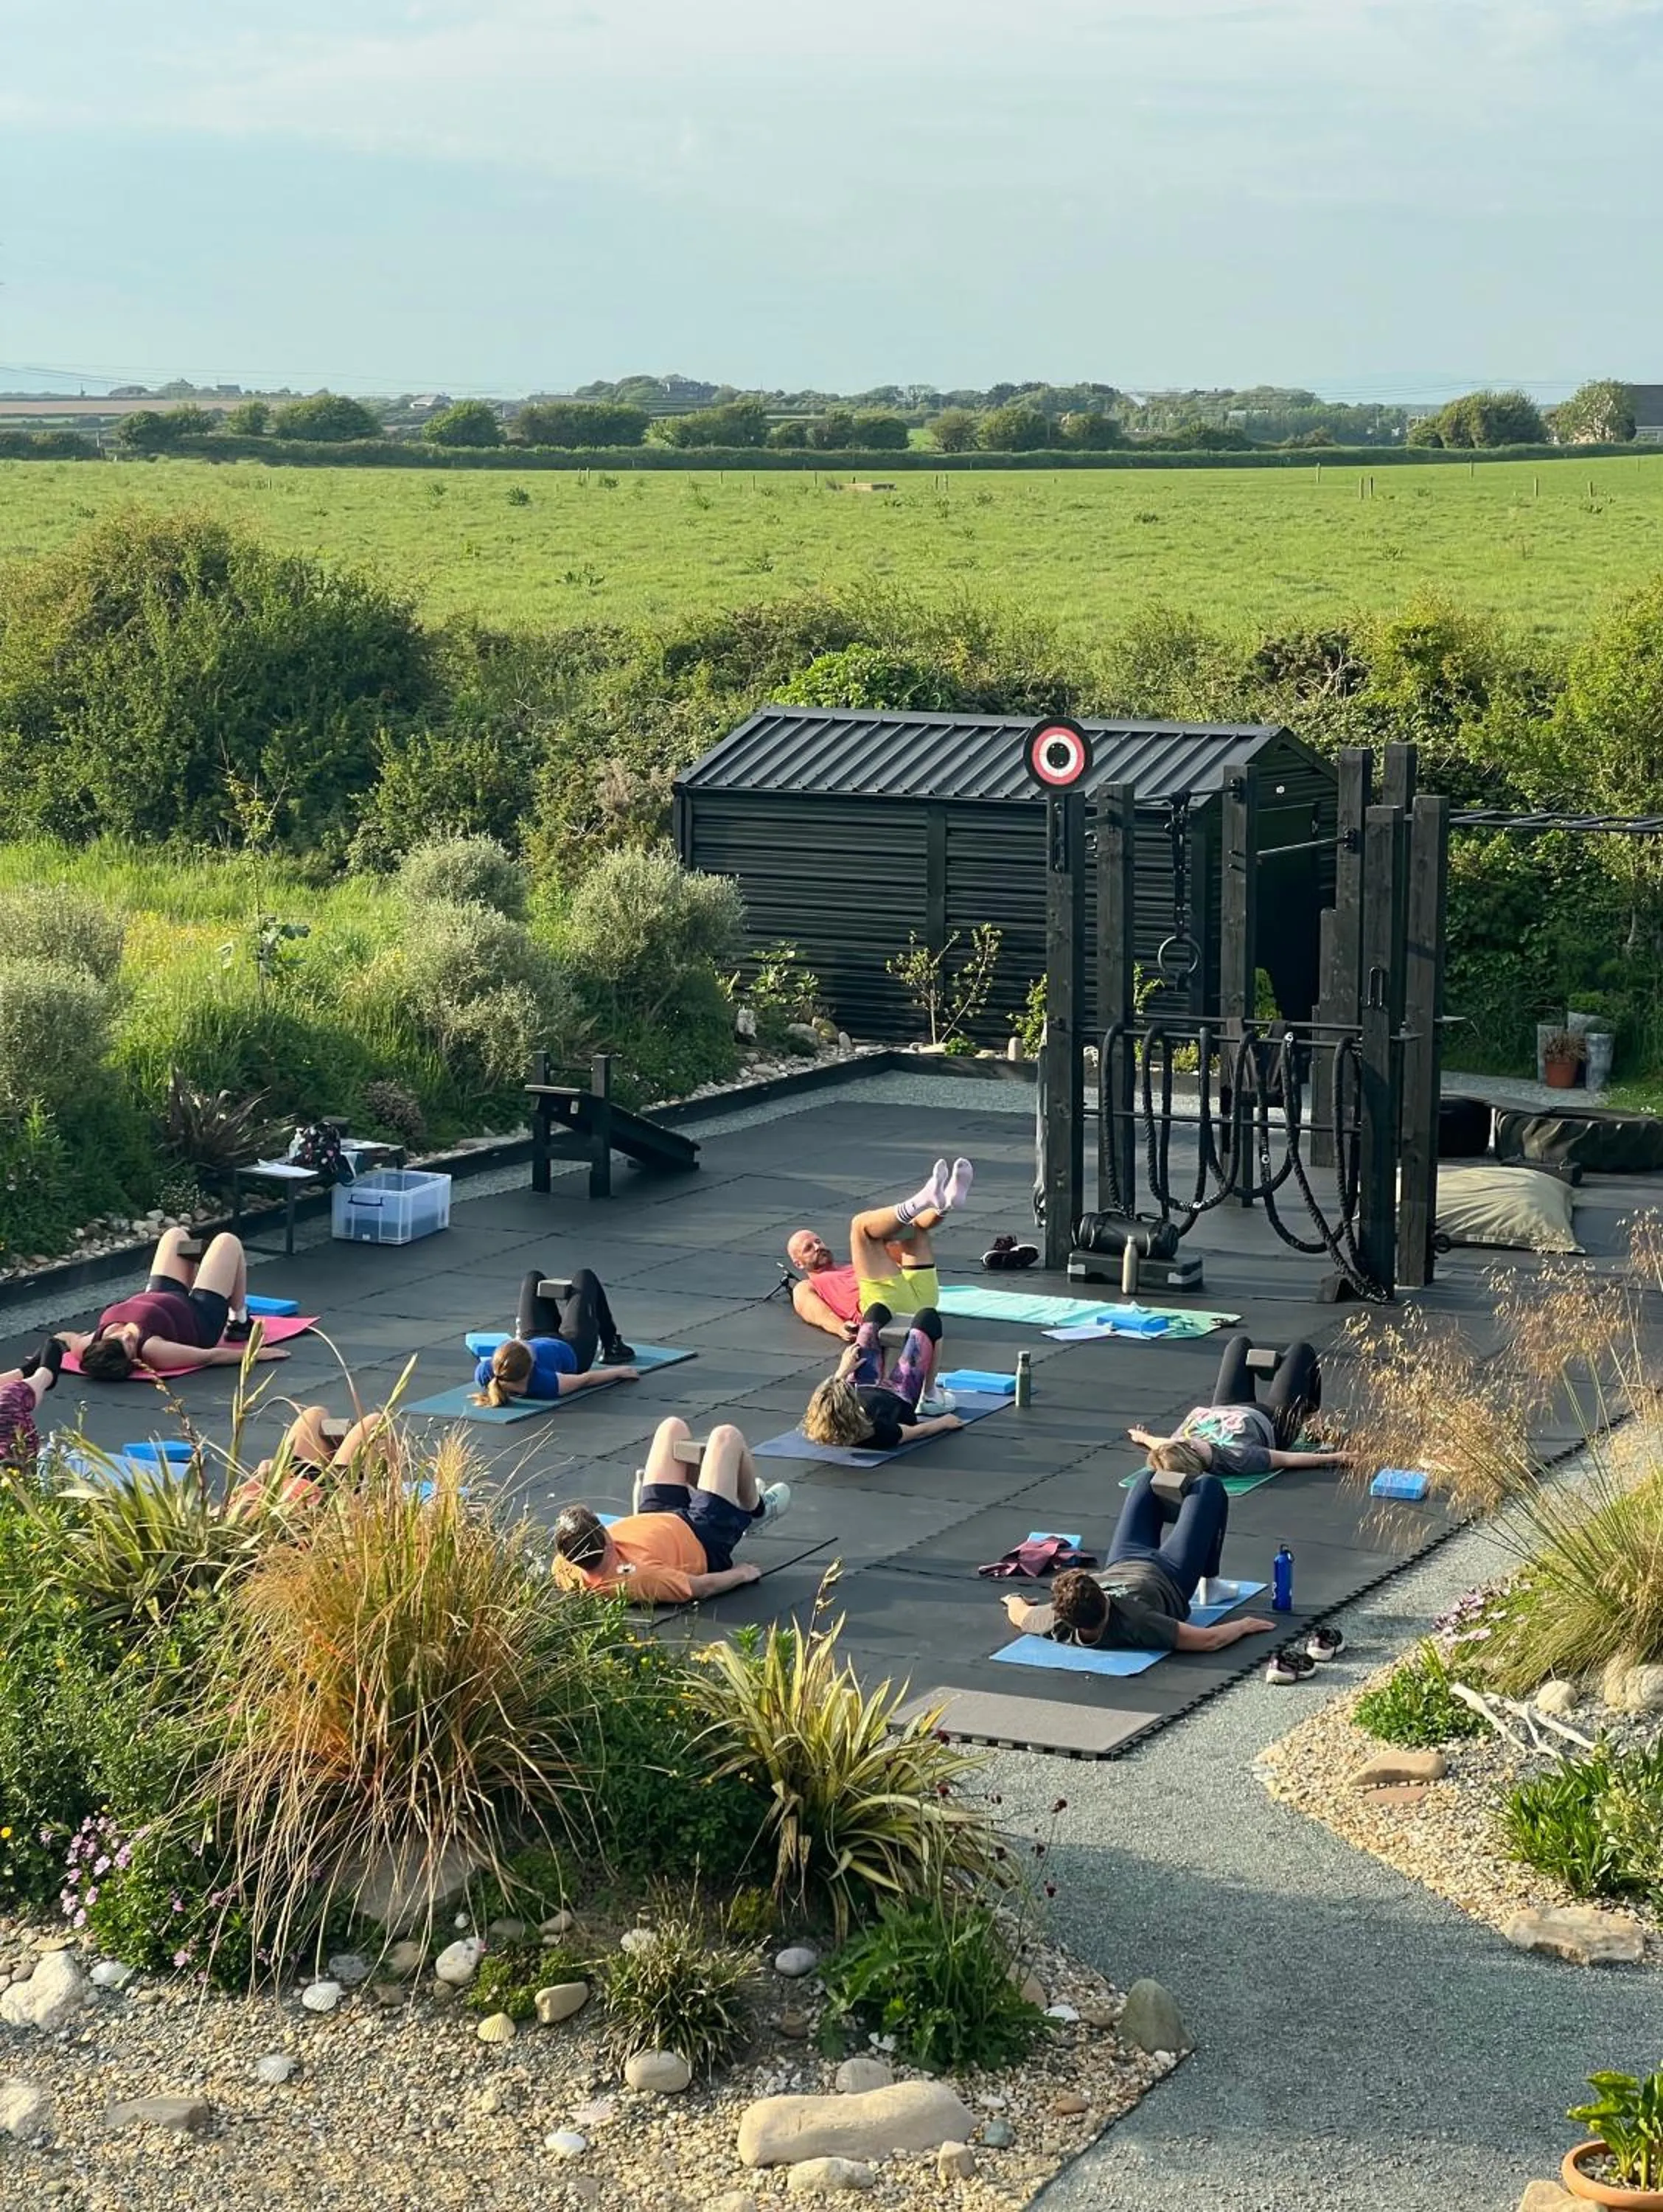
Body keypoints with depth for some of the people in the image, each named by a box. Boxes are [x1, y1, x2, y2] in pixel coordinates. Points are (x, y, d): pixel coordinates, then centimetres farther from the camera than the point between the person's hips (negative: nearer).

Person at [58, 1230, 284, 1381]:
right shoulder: (151, 1351, -47)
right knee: (228, 1242, 14)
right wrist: (255, 1354, -29)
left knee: (175, 1236, 22)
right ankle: (239, 1322, 31)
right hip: (201, 1319, -5)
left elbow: (66, 1337, -11)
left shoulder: (89, 1348, -35)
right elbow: (210, 1356, -36)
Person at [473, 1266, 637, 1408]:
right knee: (585, 1276, 17)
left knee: (535, 1277, 24)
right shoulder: (543, 1384, -48)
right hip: (574, 1351, -3)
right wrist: (619, 1372, -12)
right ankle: (612, 1347, 42)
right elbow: (585, 1379, -29)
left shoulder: (484, 1373, -40)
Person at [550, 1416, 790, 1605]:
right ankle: (755, 1510, 36)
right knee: (727, 1436, 7)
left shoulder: (565, 1568, -32)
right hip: (705, 1542, -5)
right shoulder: (637, 1579, -47)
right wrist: (742, 1574, -15)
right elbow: (704, 1587, -33)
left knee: (673, 1428, 17)